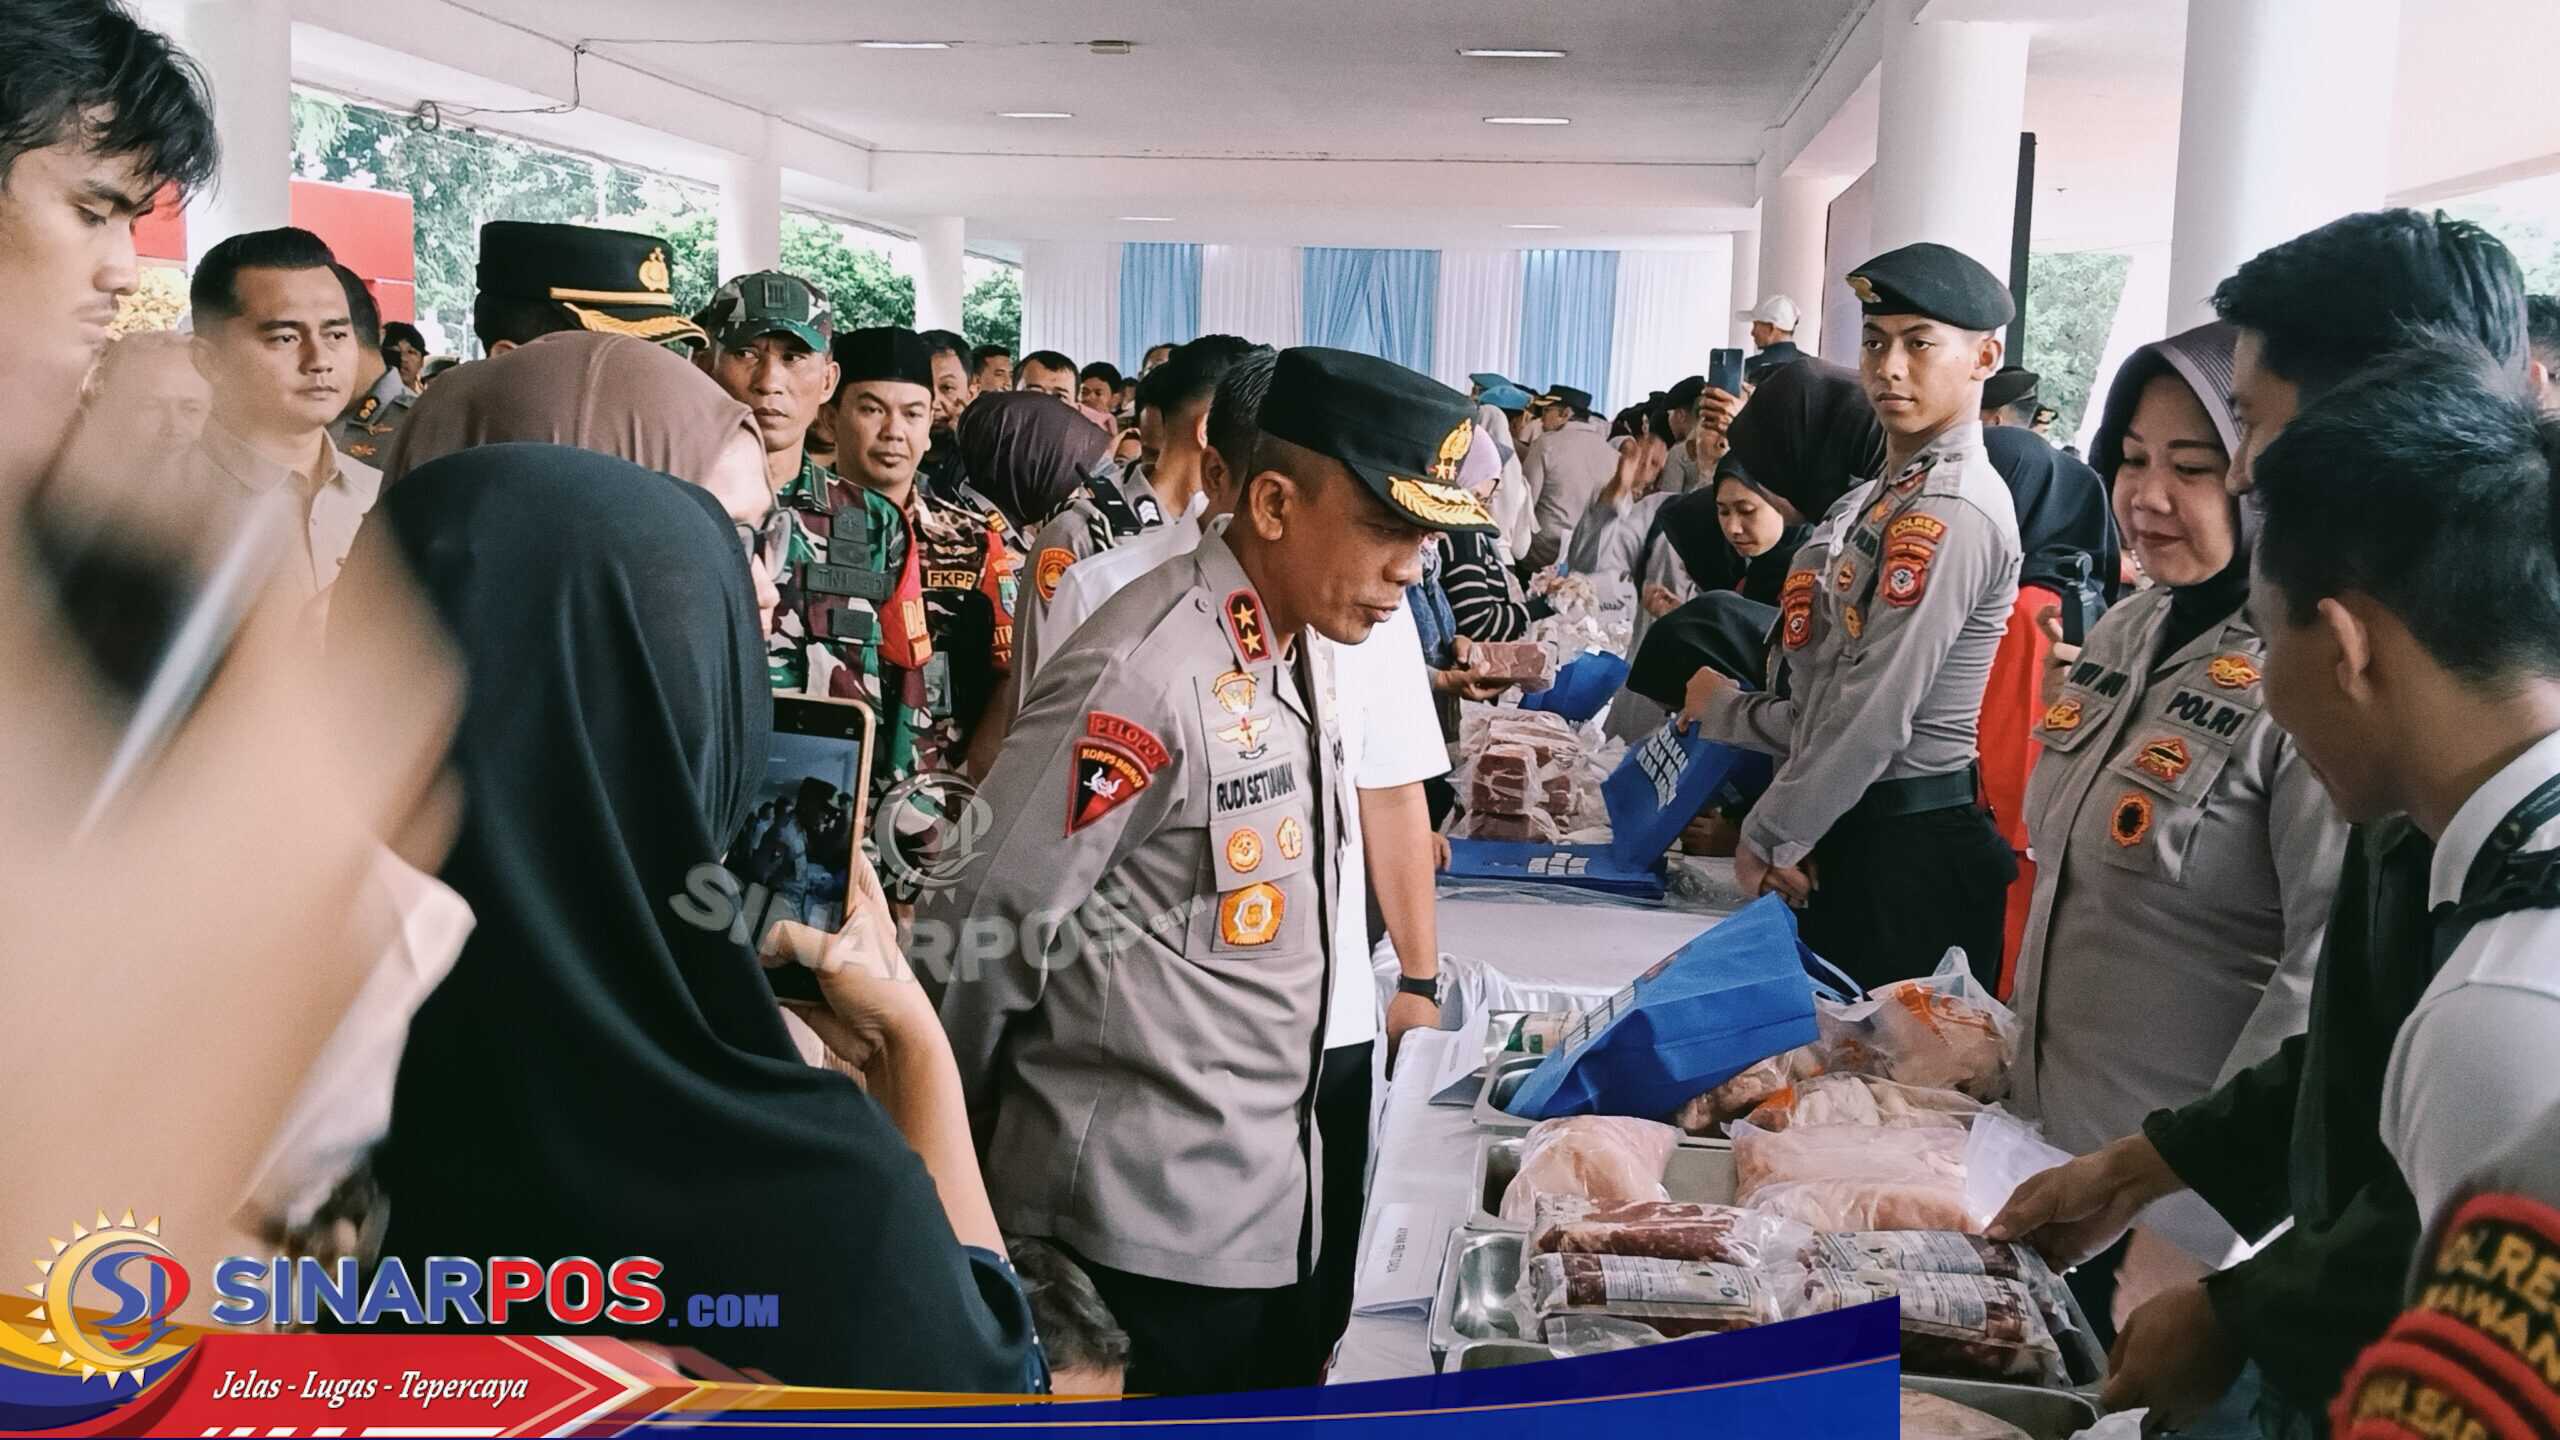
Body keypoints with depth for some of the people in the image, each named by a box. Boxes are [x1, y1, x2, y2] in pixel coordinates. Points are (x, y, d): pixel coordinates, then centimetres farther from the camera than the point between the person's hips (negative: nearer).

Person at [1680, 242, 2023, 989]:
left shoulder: (1952, 512, -17)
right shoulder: (1874, 501, 12)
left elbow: (1874, 718, -20)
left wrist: (1768, 839, -11)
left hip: (1907, 852, -9)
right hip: (1848, 835, 9)